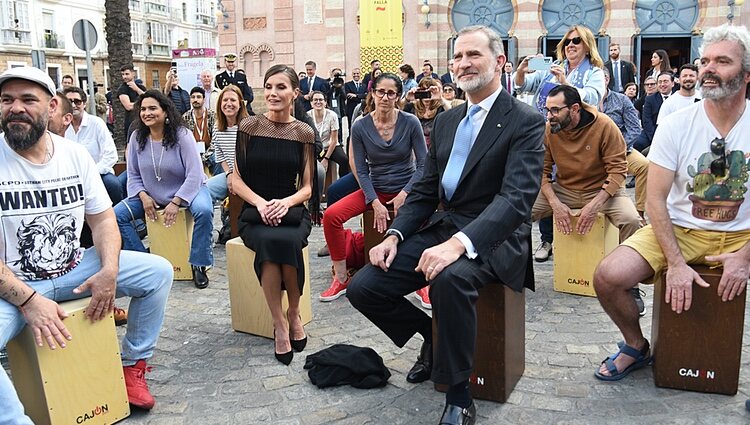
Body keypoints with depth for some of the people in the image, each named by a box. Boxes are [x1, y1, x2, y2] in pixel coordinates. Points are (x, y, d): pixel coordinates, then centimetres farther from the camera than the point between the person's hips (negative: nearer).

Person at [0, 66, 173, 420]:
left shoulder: (75, 154, 0)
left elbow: (103, 219, 4)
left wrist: (109, 272, -14)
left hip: (74, 269, 5)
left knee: (158, 271, -5)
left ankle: (133, 365, 10)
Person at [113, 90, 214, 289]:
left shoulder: (182, 135, -16)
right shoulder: (137, 138, -4)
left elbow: (194, 174, -19)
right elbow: (133, 175, 2)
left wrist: (176, 202, -26)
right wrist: (143, 196, -17)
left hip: (187, 190, -4)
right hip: (151, 195, 4)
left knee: (204, 211, -35)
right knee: (117, 214, -12)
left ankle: (198, 265, -18)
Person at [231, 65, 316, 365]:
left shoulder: (304, 133, 5)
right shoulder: (249, 127, 3)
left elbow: (307, 187, 7)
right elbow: (236, 179, 3)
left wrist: (285, 202, -14)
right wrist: (260, 202, -15)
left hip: (292, 212, 1)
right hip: (254, 214, 0)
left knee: (287, 241, -34)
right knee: (270, 241, -35)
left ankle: (294, 313, -10)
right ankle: (279, 324, -22)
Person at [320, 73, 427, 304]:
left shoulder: (410, 123, -7)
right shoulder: (360, 127, -4)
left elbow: (423, 163, -5)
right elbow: (362, 170, -3)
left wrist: (404, 194, -15)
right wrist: (375, 203, -14)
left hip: (407, 190, -2)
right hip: (374, 190, 2)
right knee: (331, 215, -20)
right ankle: (341, 278, -4)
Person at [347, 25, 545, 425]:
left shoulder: (525, 121, -7)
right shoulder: (445, 121, 14)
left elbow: (517, 197, -20)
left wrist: (459, 243, -35)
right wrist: (394, 235, -3)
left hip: (491, 237, -6)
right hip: (441, 227, 7)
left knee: (450, 278, -39)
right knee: (362, 287, -8)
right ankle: (431, 336, 19)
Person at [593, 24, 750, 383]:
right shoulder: (676, 125, -5)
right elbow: (656, 200, -7)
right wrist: (676, 263, -16)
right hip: (678, 230, 0)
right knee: (607, 276, -22)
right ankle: (637, 347, 8)